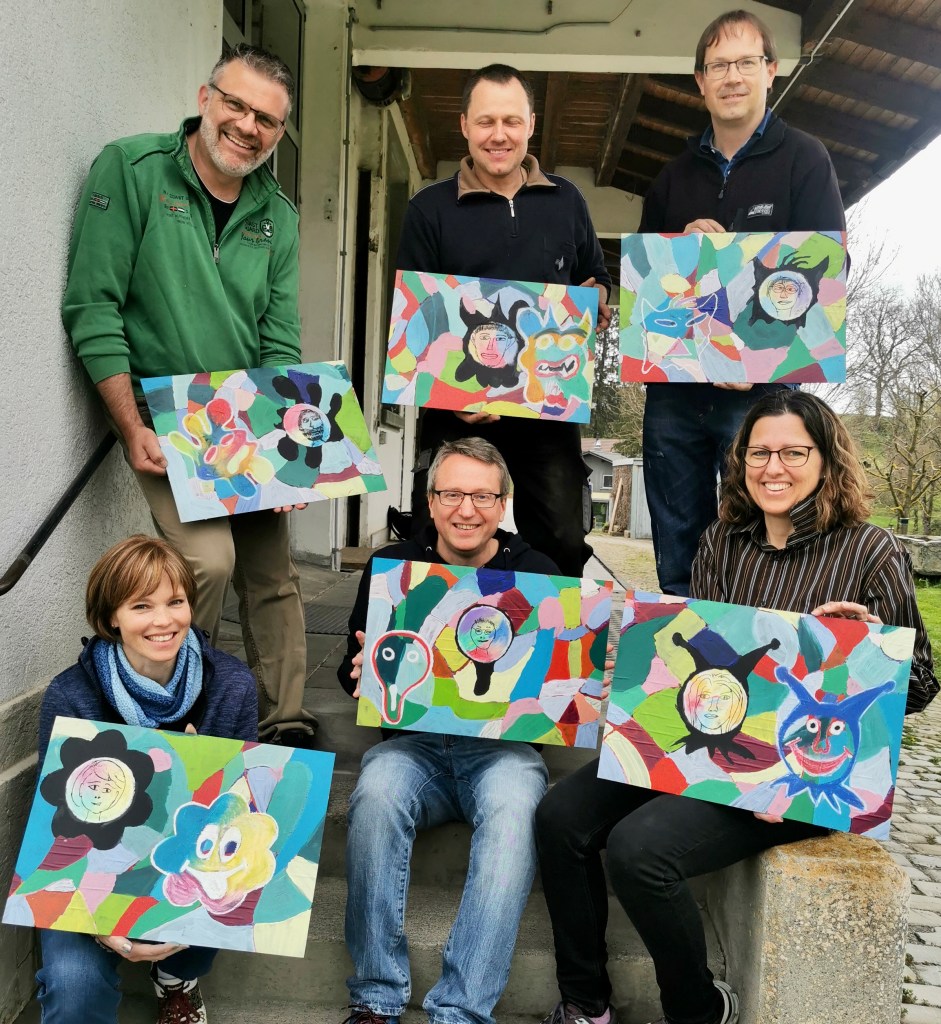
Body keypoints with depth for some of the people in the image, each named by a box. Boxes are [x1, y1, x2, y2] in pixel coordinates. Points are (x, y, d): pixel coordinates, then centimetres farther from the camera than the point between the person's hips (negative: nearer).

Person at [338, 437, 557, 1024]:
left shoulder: (537, 574, 6)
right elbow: (352, 668, 13)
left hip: (505, 744, -1)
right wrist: (364, 672, -12)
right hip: (414, 739, 1)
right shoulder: (393, 567, 10)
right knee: (376, 795, -31)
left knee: (513, 811, -34)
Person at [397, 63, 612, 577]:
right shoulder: (429, 209, 4)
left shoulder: (566, 200, 12)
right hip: (456, 412, -2)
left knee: (564, 547, 4)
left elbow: (598, 281, 23)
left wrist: (598, 303, -3)